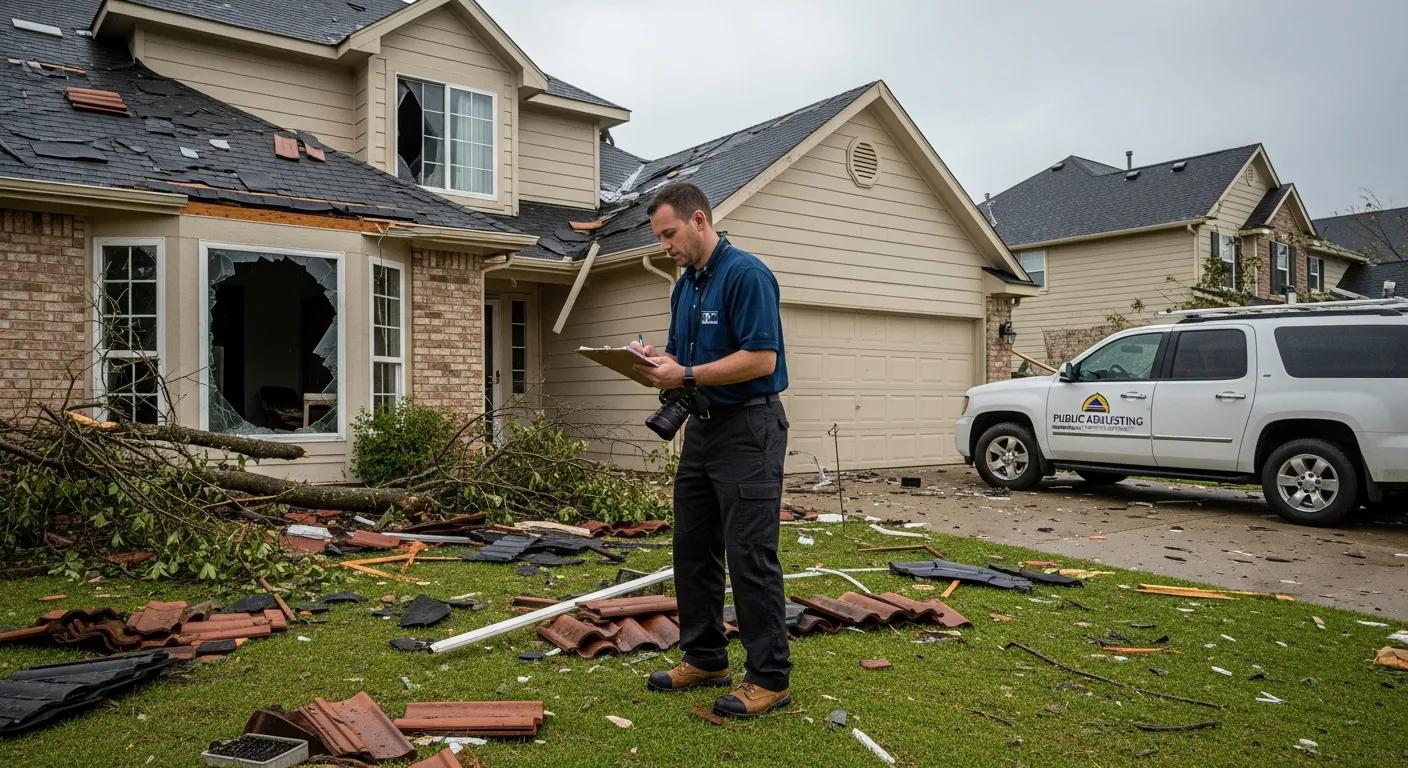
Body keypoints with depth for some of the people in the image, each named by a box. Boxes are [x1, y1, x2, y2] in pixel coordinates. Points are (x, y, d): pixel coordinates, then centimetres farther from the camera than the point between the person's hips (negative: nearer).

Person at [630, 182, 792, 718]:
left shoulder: (746, 274, -14)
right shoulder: (685, 286, 14)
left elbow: (761, 358, -22)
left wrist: (687, 376, -21)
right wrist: (656, 361, -2)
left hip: (749, 428, -9)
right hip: (702, 427, 10)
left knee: (750, 555, -5)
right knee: (692, 549, 13)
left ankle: (769, 677, 6)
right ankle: (705, 658, 26)